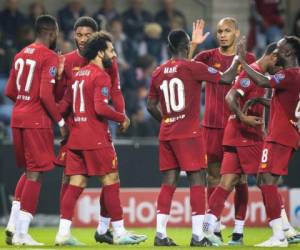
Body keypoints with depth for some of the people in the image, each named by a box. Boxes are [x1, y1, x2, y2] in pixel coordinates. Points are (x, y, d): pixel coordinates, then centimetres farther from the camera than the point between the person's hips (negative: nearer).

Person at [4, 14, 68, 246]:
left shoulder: (21, 54, 13)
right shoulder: (49, 57, -11)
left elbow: (10, 91, 15)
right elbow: (46, 95, -18)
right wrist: (61, 121, -10)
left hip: (18, 118, 8)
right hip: (37, 120, -8)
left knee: (28, 171, 19)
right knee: (35, 174, -3)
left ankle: (13, 226, 12)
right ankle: (21, 233, -5)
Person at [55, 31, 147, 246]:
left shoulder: (79, 74, 16)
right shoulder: (101, 76, -11)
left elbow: (63, 105, 17)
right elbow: (101, 107, -22)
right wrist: (123, 118, -9)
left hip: (76, 137, 8)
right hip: (96, 138, -8)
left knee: (76, 184, 6)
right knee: (111, 181, -1)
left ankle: (63, 232, -1)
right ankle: (119, 232, 3)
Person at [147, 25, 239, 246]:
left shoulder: (159, 72, 9)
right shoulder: (192, 67, -8)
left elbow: (151, 106, 15)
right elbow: (227, 78, -7)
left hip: (166, 134, 6)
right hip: (189, 134, -6)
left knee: (169, 182, 8)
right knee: (197, 180, -3)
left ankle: (160, 234, 4)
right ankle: (198, 235, -8)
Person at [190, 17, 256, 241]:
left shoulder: (249, 59, 5)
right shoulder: (207, 57, 5)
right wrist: (192, 45, -19)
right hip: (213, 126, 1)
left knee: (240, 178, 0)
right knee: (214, 176, 2)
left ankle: (239, 228, 3)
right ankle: (215, 227, 6)